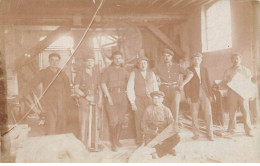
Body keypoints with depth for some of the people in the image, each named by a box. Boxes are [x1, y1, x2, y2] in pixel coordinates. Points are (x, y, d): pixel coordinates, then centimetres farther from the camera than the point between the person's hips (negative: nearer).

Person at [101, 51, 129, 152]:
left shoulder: (124, 71, 16)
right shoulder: (108, 70, 3)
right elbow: (103, 84, -4)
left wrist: (126, 92, 4)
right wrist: (108, 97, -10)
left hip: (123, 96, 4)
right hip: (111, 95, -4)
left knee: (121, 120, 4)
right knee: (114, 120, -10)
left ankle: (117, 140, 20)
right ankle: (113, 143, 2)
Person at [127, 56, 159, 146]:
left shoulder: (151, 73, 11)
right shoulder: (134, 73, 2)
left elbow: (156, 88, 14)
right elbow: (130, 89, 0)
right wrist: (132, 103, -5)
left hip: (150, 99, 2)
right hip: (138, 100, -2)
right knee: (139, 120, -3)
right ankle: (140, 140, 11)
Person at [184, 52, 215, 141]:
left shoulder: (204, 69, 14)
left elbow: (208, 82, 15)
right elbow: (186, 85, 0)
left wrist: (211, 94, 9)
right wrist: (188, 96, -7)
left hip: (205, 94, 2)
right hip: (194, 95, -2)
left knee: (208, 114, -3)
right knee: (194, 115, 2)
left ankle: (210, 134, 5)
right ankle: (196, 134, 14)